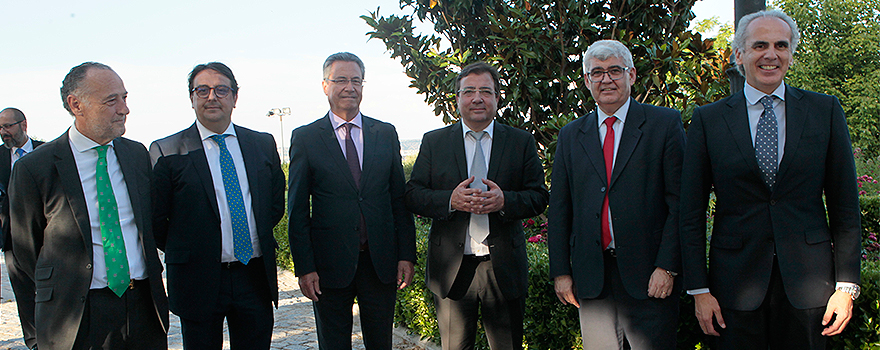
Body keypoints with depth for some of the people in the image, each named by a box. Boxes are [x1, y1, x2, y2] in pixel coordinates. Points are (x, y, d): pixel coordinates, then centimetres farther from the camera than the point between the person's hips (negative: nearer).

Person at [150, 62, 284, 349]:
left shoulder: (263, 144, 7)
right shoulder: (166, 152, -4)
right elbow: (156, 218, -1)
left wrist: (259, 239, 8)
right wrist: (181, 252, 1)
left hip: (256, 276, 3)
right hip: (199, 281, -3)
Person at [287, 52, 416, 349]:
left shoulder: (386, 134, 7)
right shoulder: (305, 138, 0)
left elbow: (400, 199, 7)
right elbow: (297, 210, -1)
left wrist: (406, 255, 1)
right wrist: (304, 267, -7)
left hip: (381, 261, 2)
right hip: (330, 264, -2)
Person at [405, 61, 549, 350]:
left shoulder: (522, 142, 5)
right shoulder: (433, 142, 6)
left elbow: (539, 197, 2)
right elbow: (412, 195, 1)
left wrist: (504, 201, -18)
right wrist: (450, 200, -18)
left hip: (504, 268, 0)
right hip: (451, 269, 0)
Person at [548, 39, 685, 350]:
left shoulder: (665, 123, 2)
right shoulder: (571, 136, 12)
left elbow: (680, 201, -4)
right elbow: (559, 208, 11)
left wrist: (667, 266, -12)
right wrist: (560, 271, 4)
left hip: (650, 277, -2)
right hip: (591, 276, 3)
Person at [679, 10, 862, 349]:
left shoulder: (825, 110, 4)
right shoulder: (708, 119, 0)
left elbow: (844, 204, 4)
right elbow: (692, 213, 0)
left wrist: (846, 284, 0)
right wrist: (699, 289, -4)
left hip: (807, 281, 1)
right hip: (736, 280, -1)